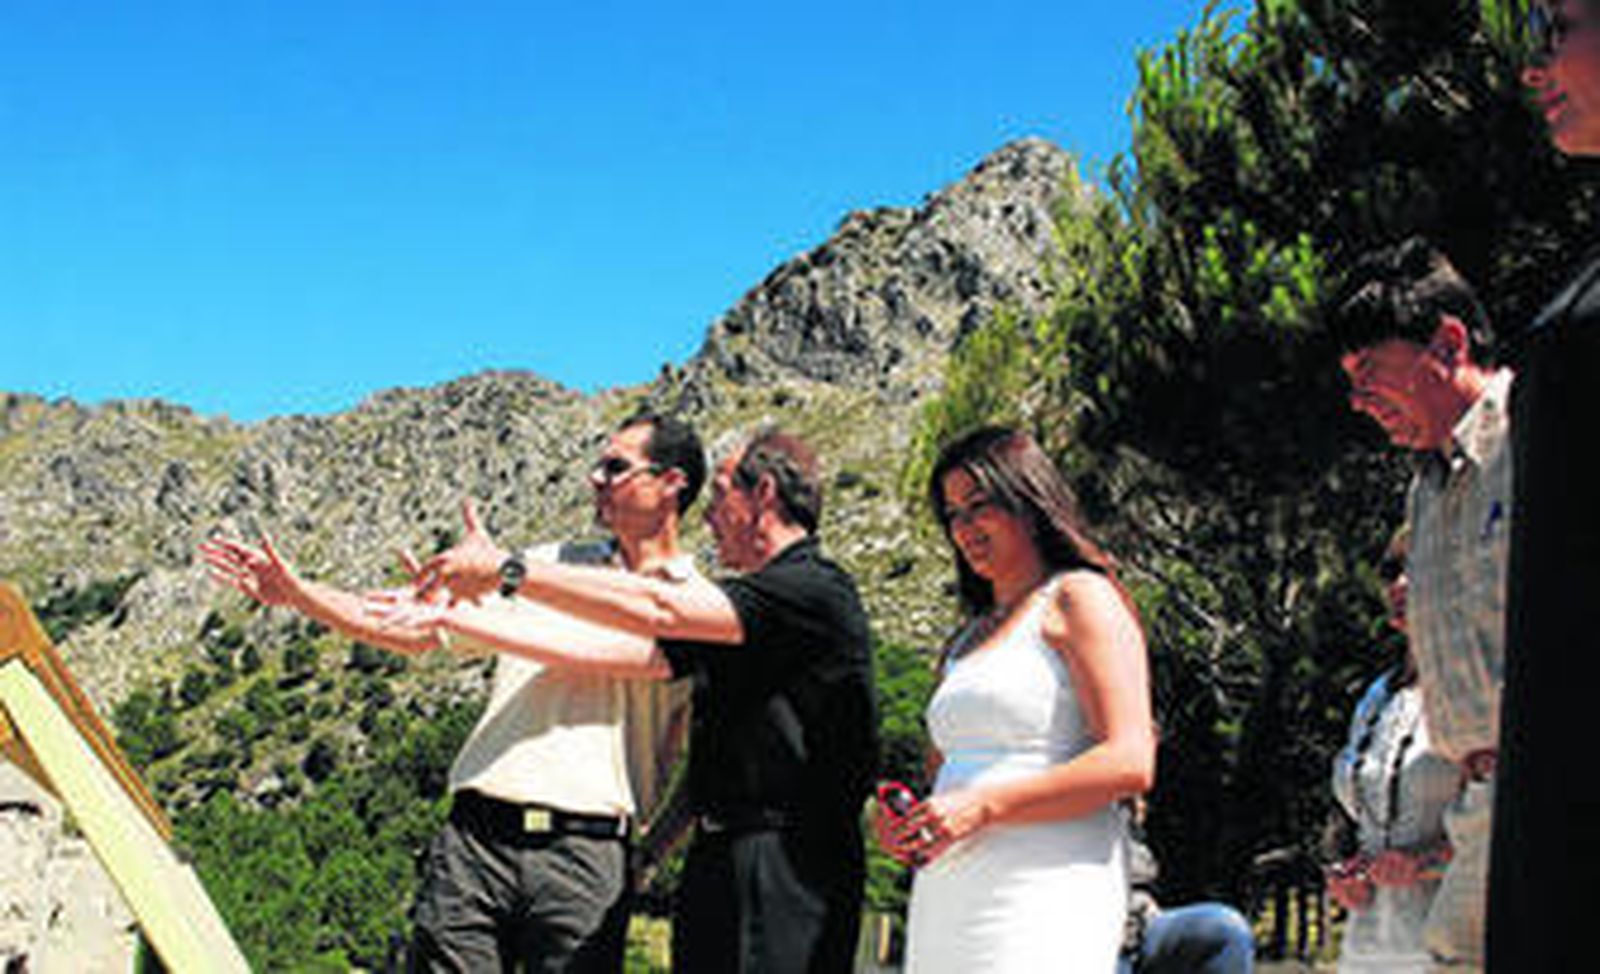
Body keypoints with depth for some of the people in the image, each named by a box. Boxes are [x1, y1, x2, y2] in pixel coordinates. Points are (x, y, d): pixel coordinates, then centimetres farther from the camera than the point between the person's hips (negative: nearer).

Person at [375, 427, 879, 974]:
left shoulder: (819, 590, -9)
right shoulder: (727, 621, 19)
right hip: (716, 861, 8)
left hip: (793, 867, -8)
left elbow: (657, 611, -16)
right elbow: (603, 652, 17)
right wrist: (451, 617, 16)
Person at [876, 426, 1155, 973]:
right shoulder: (972, 636, 24)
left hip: (1044, 896, -7)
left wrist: (985, 805, -17)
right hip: (946, 902, 7)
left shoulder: (1080, 599, 0)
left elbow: (1130, 765, -12)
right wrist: (909, 823, 6)